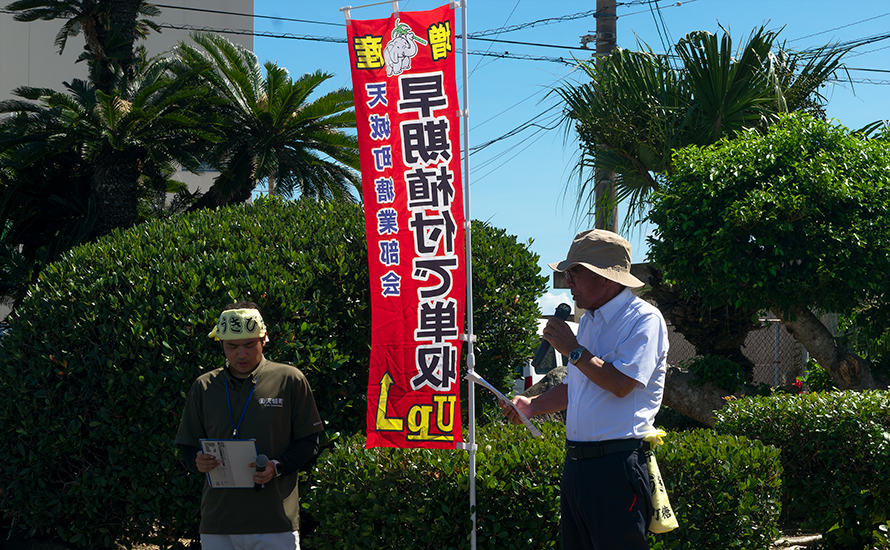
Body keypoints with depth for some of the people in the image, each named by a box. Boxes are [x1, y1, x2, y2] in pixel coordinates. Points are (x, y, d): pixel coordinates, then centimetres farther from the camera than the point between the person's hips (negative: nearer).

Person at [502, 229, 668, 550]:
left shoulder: (644, 319, -9)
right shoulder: (589, 321, 19)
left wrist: (573, 350, -13)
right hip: (575, 463, 9)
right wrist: (532, 406, 14)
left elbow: (621, 384, -21)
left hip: (616, 465, -9)